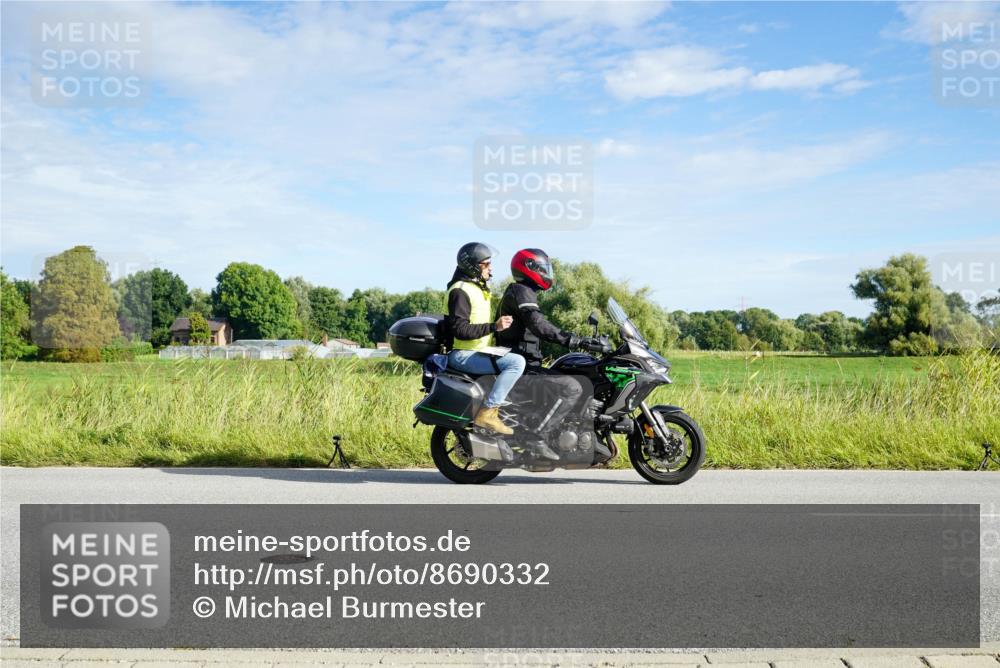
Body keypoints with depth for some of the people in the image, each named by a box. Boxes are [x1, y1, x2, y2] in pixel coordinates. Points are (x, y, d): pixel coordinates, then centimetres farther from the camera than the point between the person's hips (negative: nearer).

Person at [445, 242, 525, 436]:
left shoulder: (479, 288, 18)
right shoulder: (460, 291, -14)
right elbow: (460, 330, -24)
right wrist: (494, 327, -28)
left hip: (479, 352, 11)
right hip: (463, 355, -11)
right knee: (517, 362, -27)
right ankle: (487, 412, -28)